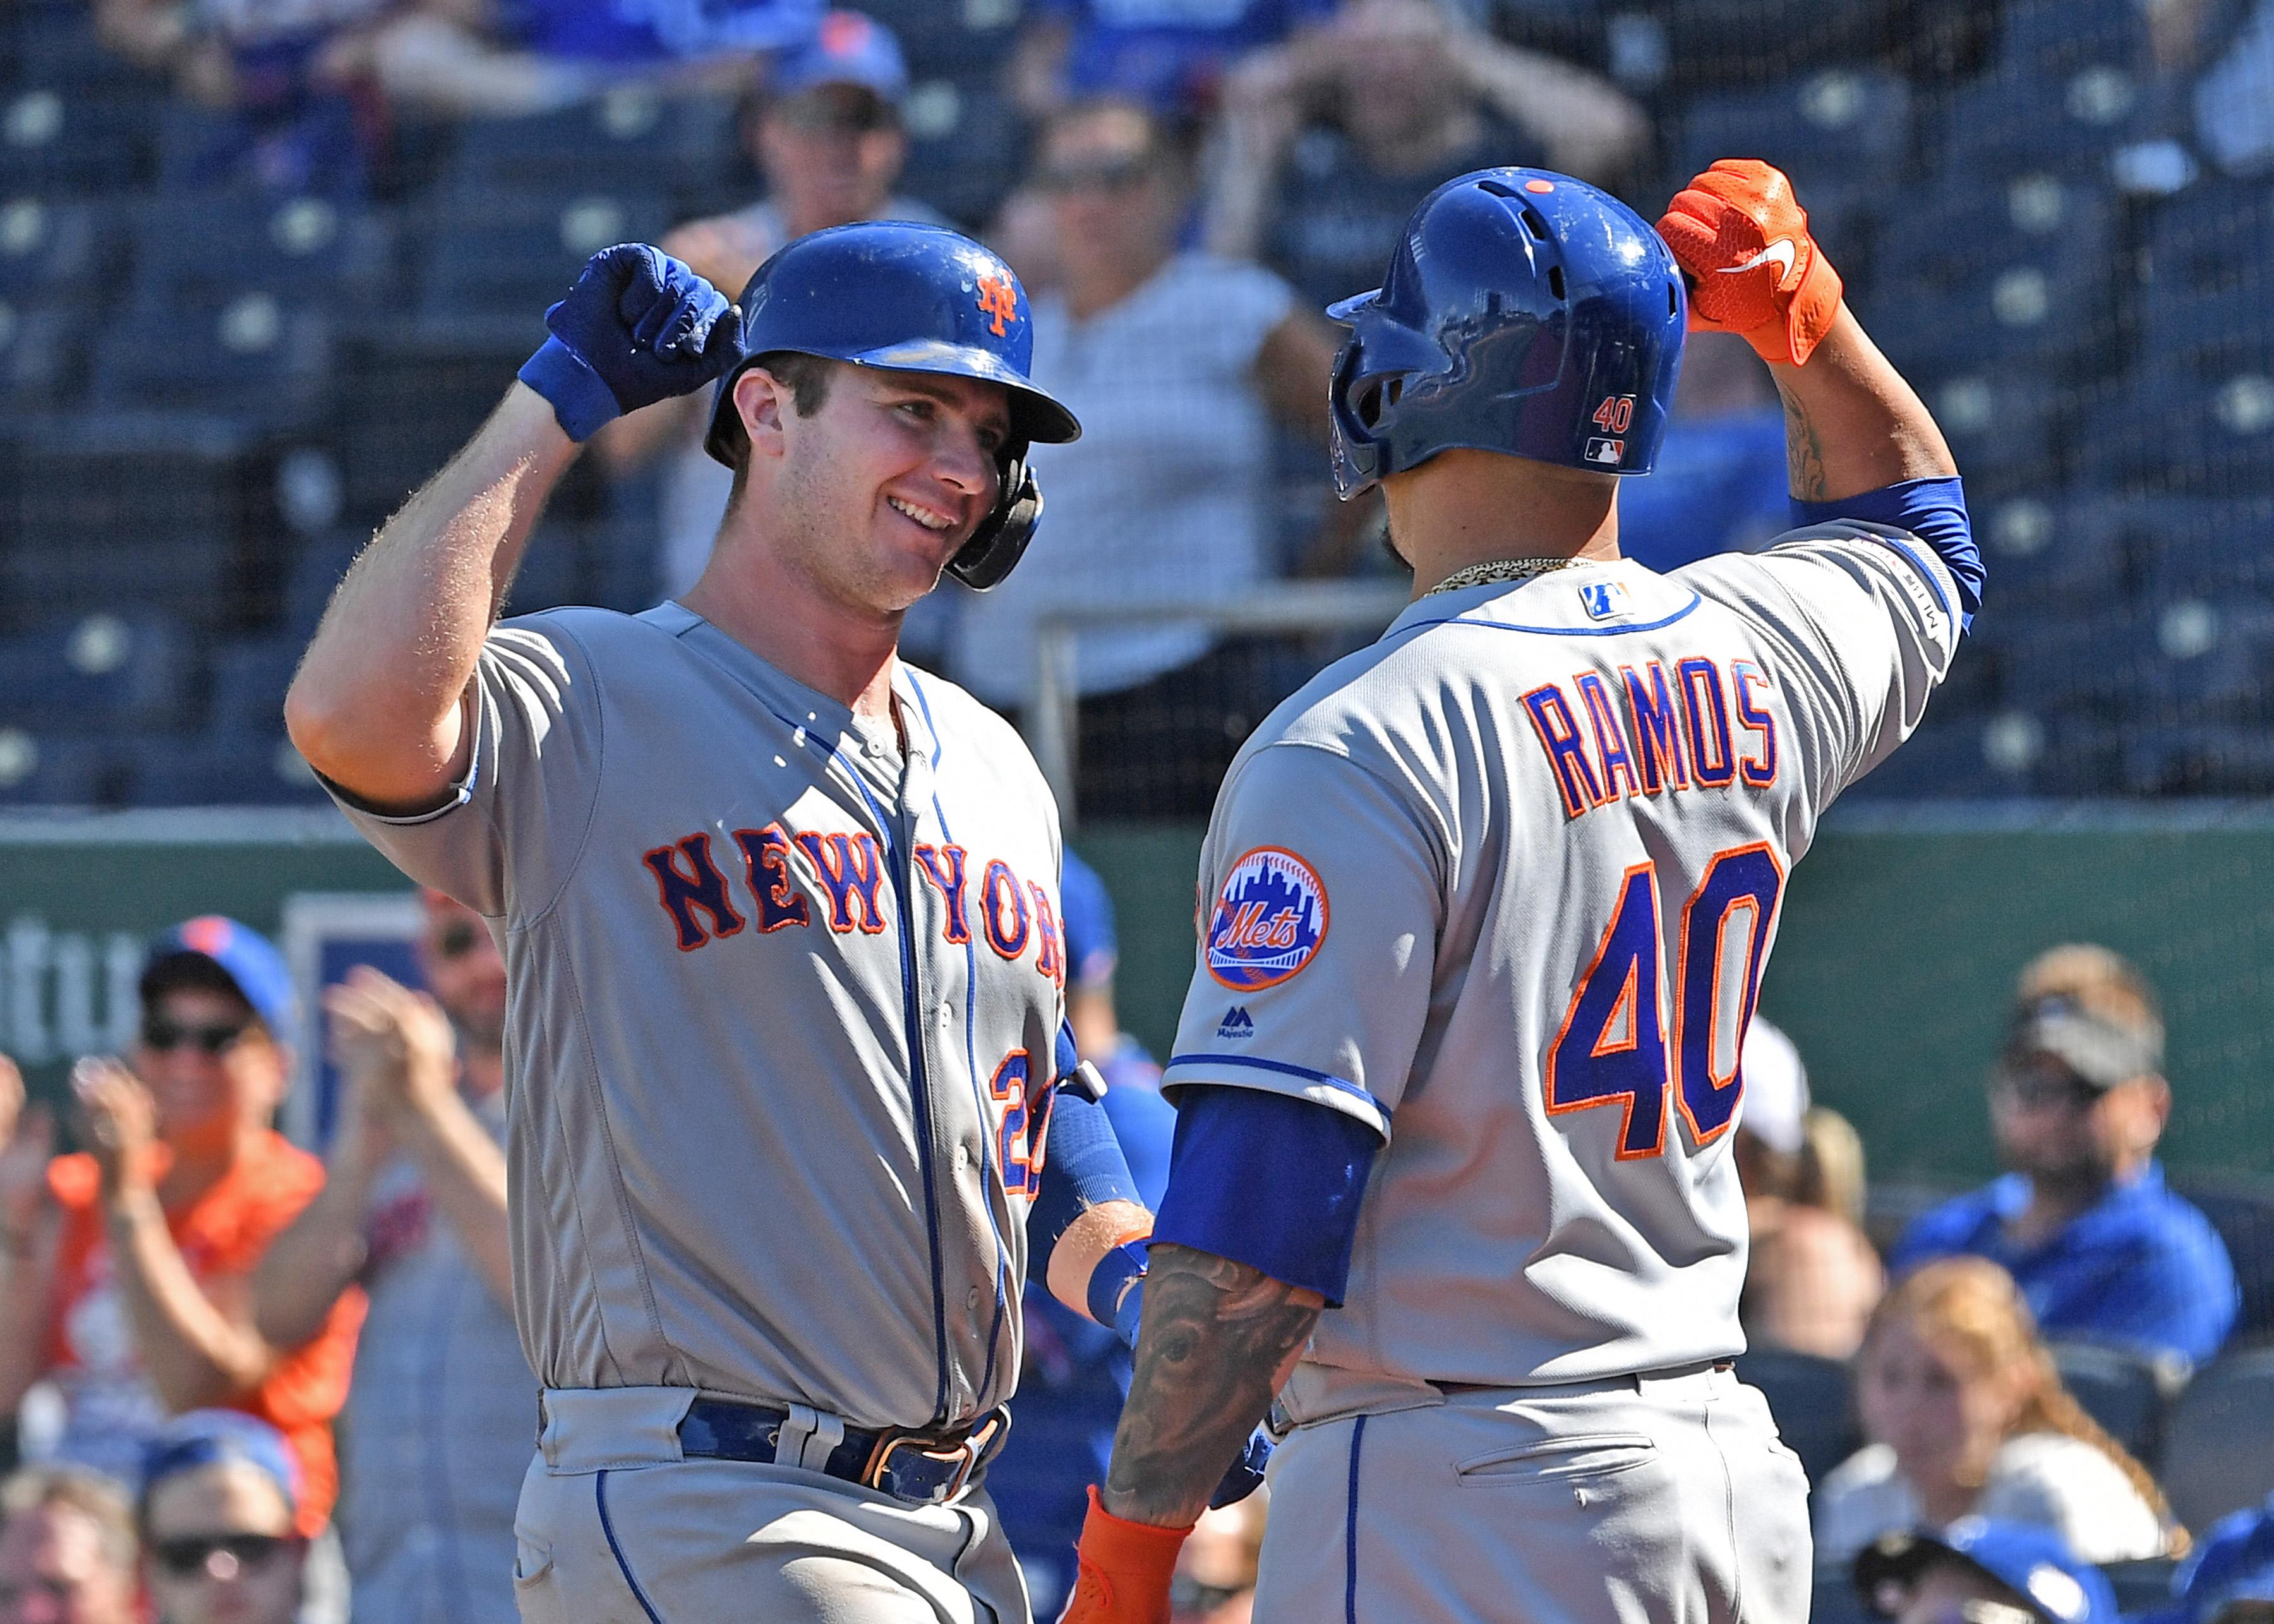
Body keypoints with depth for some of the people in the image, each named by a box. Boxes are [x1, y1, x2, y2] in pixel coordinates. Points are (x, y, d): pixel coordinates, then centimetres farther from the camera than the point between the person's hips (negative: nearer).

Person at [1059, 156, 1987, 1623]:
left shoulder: (1360, 745, -14)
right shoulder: (1755, 660, 8)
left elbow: (1262, 1190, -18)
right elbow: (1917, 540, 35)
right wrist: (1809, 315, 21)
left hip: (1468, 1503, -7)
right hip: (1738, 1475, 8)